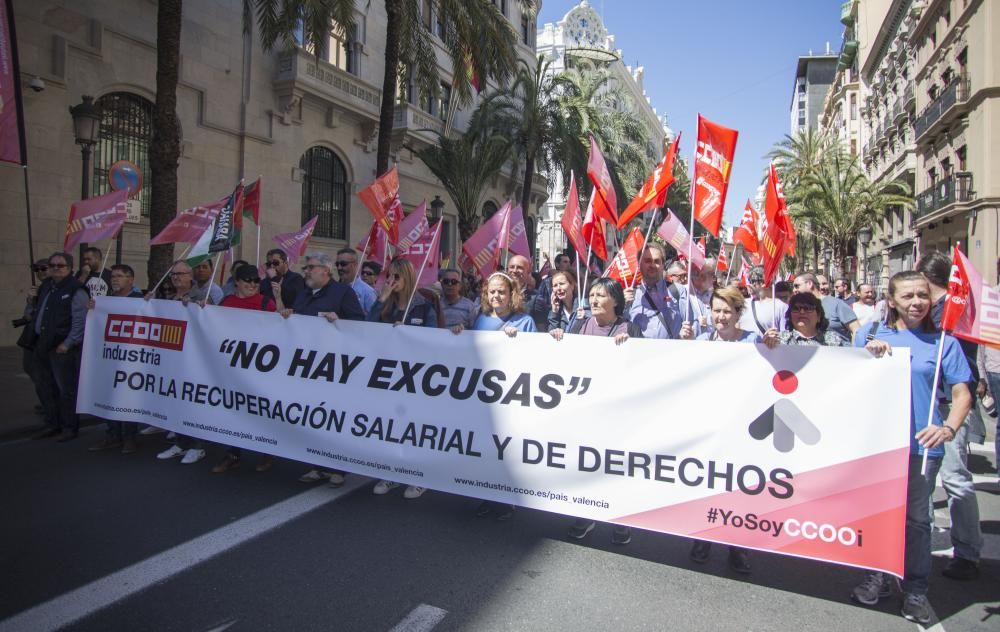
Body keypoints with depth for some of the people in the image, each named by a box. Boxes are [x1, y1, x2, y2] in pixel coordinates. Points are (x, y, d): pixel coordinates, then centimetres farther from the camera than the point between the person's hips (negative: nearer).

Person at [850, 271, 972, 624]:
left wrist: (948, 429, -18)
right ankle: (877, 577, 29)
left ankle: (915, 590, 22)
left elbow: (961, 394, -1)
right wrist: (867, 352, -13)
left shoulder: (943, 342, 2)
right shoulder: (872, 335, 6)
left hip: (920, 443, -1)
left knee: (916, 518, 8)